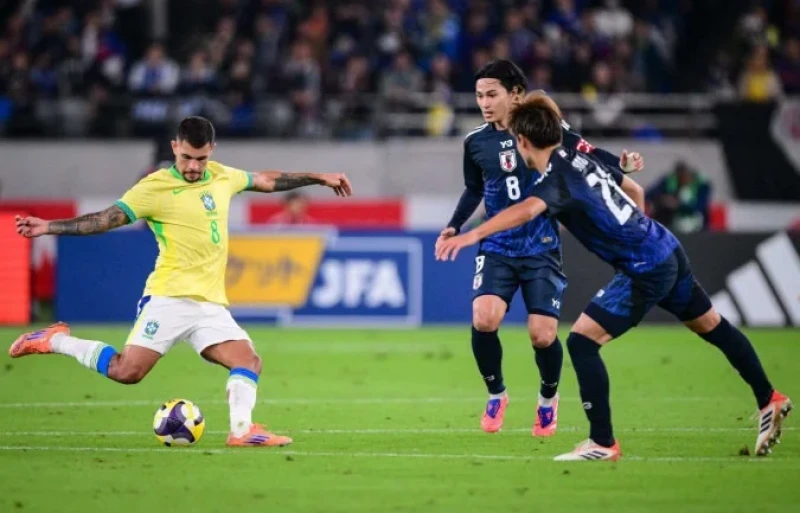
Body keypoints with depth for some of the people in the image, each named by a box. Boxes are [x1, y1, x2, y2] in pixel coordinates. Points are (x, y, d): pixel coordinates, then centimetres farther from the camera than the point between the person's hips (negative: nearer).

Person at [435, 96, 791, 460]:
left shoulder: (557, 178, -18)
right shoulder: (581, 158, 8)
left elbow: (527, 210, -41)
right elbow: (634, 190, 23)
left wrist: (473, 235, -50)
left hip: (644, 271, -9)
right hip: (668, 249, 9)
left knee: (582, 342, -7)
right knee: (713, 327, 25)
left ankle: (602, 443, -5)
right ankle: (770, 402, 41)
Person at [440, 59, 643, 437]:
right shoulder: (475, 142, 3)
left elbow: (587, 154, -2)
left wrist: (621, 163, -21)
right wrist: (455, 227, 7)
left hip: (541, 250, -2)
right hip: (497, 249, 2)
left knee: (542, 335, -8)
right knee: (484, 319, -21)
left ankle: (548, 398, 24)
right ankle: (496, 394, 5)